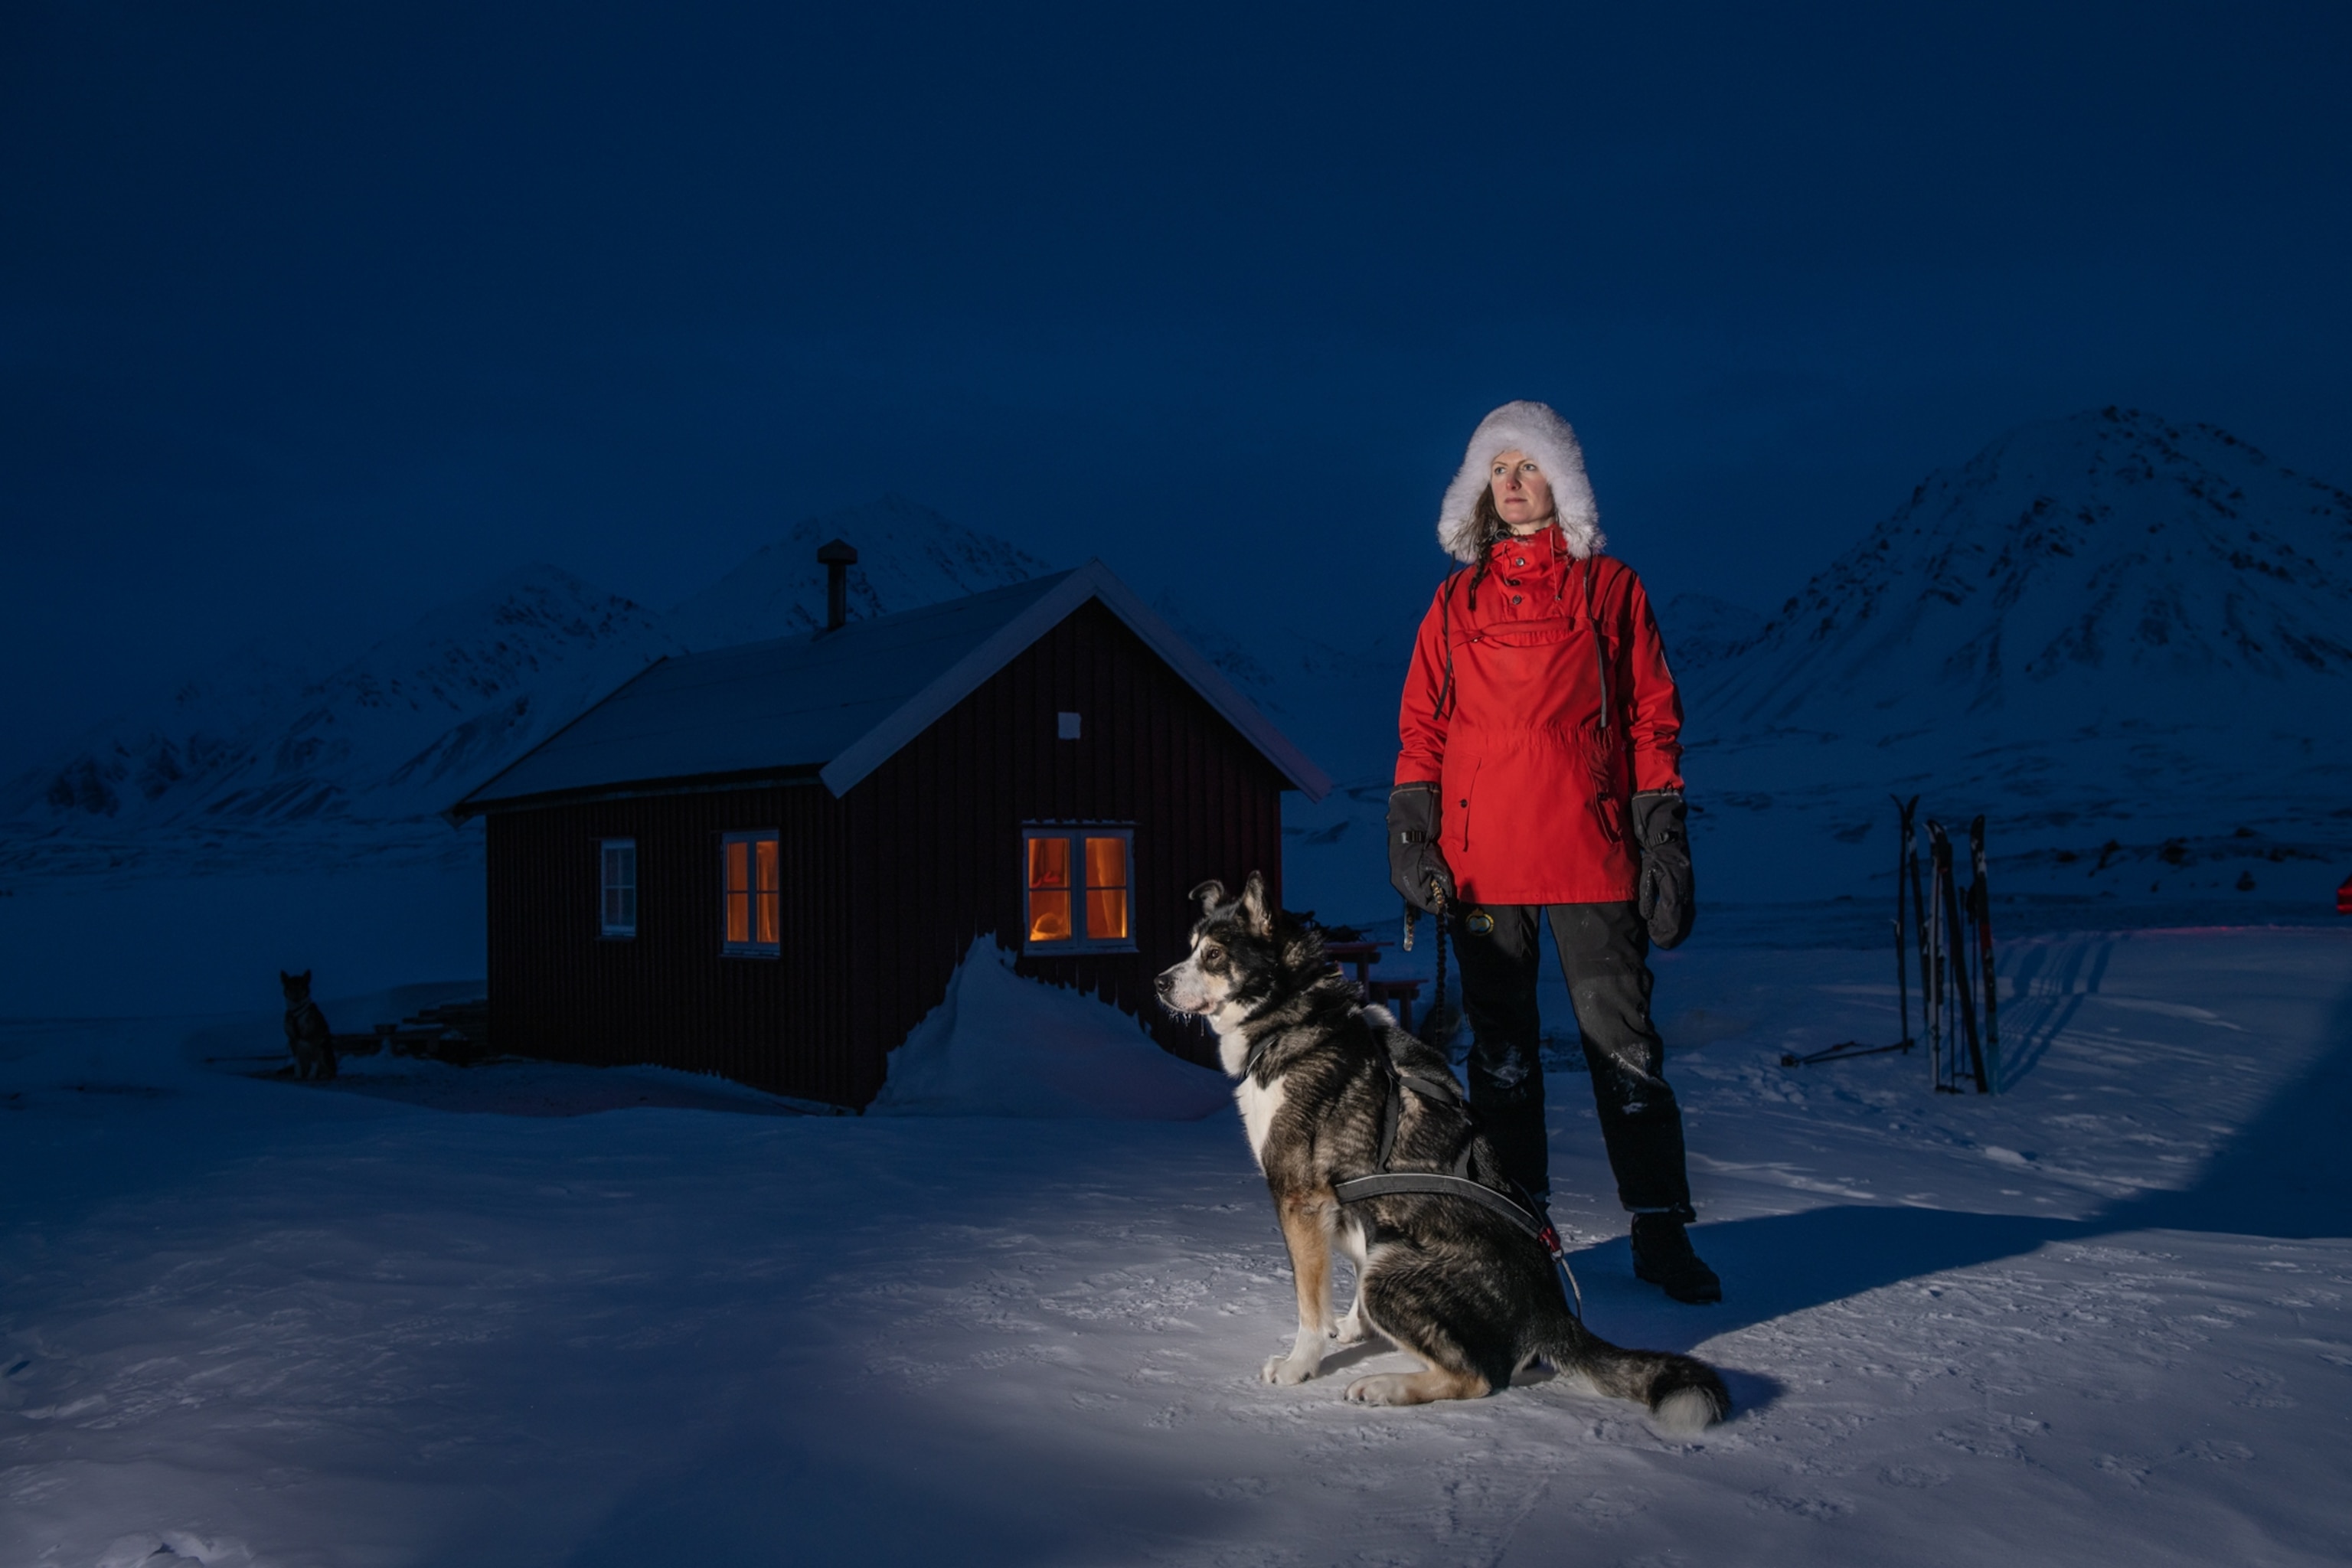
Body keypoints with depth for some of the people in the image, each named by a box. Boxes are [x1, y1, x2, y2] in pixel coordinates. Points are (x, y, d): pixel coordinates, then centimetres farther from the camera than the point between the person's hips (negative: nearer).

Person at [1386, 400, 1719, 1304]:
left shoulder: (1609, 588, 9)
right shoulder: (1456, 601, 14)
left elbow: (1651, 718, 6)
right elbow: (1421, 723, 12)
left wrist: (1664, 836, -1)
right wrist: (1409, 829, 0)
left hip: (1589, 853, -2)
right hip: (1483, 860, 2)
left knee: (1622, 1040, -2)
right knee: (1500, 1050, 7)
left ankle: (1660, 1229, 7)